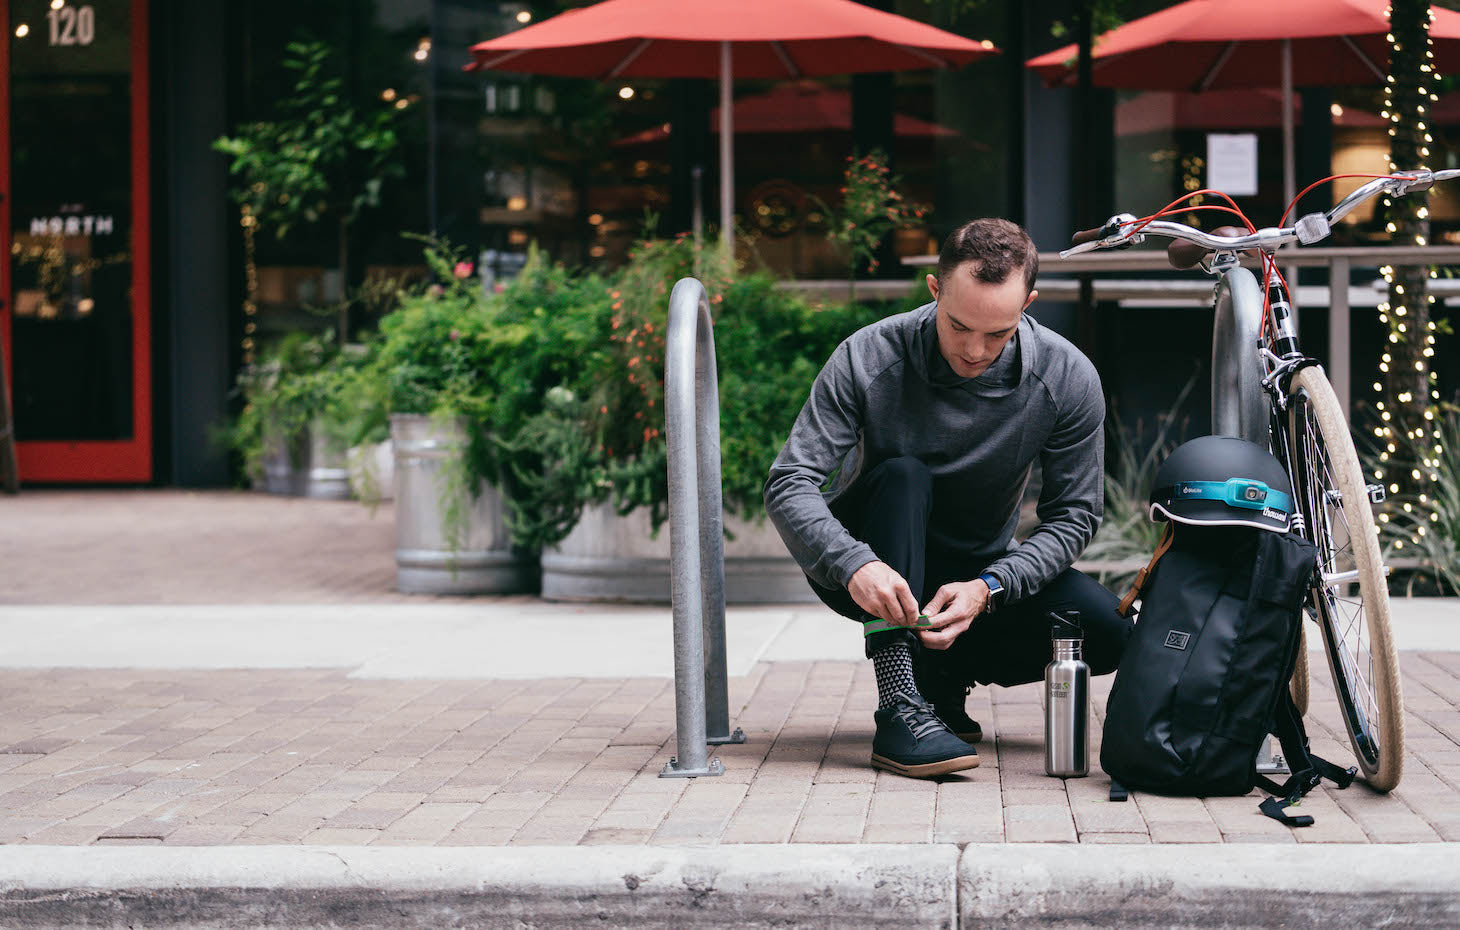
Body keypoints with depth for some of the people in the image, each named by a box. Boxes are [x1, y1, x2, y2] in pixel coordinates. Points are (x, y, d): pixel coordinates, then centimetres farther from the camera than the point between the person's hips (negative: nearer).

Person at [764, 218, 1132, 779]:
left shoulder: (1068, 379, -15)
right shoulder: (867, 359, -20)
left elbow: (1072, 516, -11)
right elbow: (789, 485, -23)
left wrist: (987, 589, -28)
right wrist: (855, 565, -42)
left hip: (982, 575, 2)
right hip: (872, 575, -2)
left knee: (1108, 630, -23)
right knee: (900, 475, -33)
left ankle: (946, 672, 2)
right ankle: (900, 706, -38)